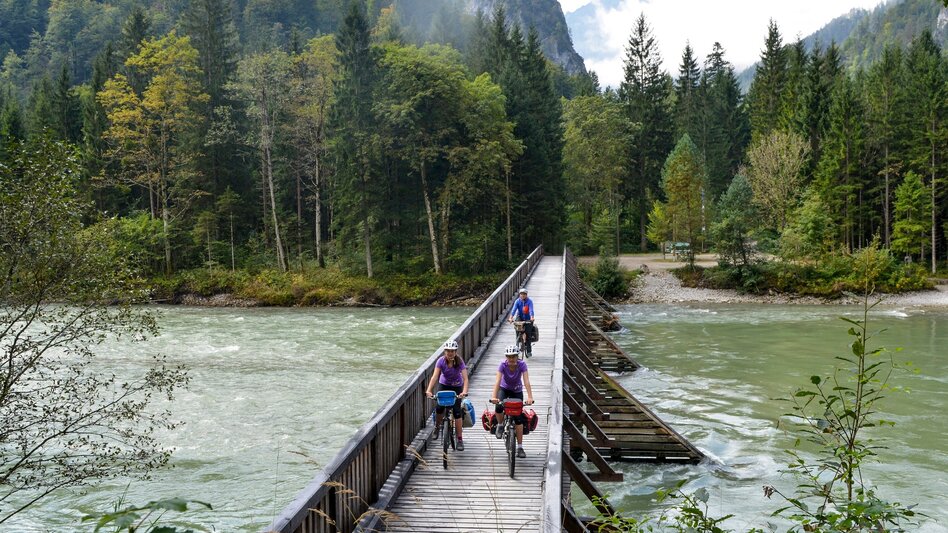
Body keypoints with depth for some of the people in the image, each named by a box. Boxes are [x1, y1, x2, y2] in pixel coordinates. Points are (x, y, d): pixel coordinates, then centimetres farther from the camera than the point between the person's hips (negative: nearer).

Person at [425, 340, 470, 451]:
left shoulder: (459, 361, -24)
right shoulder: (441, 361, -21)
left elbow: (465, 378, -32)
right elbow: (435, 376, -29)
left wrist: (464, 391, -48)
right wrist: (429, 390, -43)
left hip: (457, 387, -1)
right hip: (444, 385, 2)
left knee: (457, 411, -12)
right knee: (439, 408, -14)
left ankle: (460, 439, -4)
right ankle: (437, 427, 19)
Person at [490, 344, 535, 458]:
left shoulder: (522, 365, -25)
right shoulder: (503, 365, -25)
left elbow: (526, 381, -33)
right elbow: (498, 381, -34)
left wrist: (530, 397, -46)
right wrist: (494, 396, -48)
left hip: (517, 391, 0)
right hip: (504, 389, 0)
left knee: (519, 419, -6)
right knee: (499, 407, -32)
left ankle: (520, 447, 2)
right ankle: (500, 425, 0)